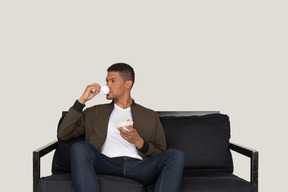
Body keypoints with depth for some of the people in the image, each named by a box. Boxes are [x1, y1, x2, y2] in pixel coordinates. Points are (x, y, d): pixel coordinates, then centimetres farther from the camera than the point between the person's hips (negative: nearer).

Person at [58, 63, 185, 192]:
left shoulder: (150, 116, 23)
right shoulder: (94, 112, 25)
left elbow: (162, 155, 17)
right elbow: (63, 134, 14)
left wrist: (139, 142, -3)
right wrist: (82, 100, 11)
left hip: (139, 166, 1)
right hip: (107, 164, 0)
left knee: (176, 155, -26)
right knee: (79, 148, -30)